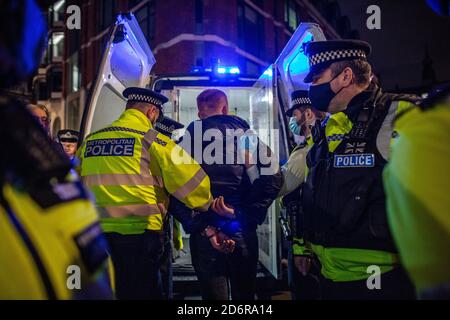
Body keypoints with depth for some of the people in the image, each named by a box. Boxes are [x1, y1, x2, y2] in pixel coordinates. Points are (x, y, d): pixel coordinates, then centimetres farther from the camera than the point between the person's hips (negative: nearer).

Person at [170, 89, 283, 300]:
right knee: (244, 293, 16)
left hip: (204, 234, 0)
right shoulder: (245, 134, 3)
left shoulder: (188, 138, 2)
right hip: (243, 234, 1)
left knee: (213, 293, 9)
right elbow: (272, 179, -9)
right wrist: (244, 214, -5)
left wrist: (200, 226, -9)